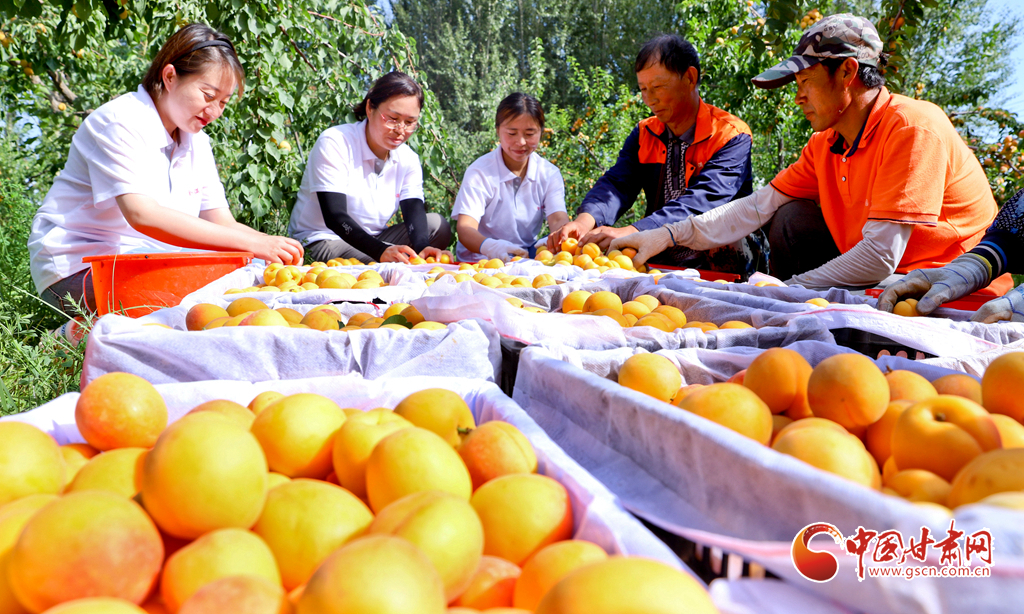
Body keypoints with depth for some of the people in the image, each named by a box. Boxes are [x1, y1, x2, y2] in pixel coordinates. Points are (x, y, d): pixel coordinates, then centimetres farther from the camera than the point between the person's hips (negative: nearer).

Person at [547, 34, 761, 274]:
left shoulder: (732, 135, -8)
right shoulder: (644, 134, 10)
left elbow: (704, 200, -24)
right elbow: (617, 183, -6)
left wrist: (633, 232, -39)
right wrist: (586, 219, -31)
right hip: (658, 256, 4)